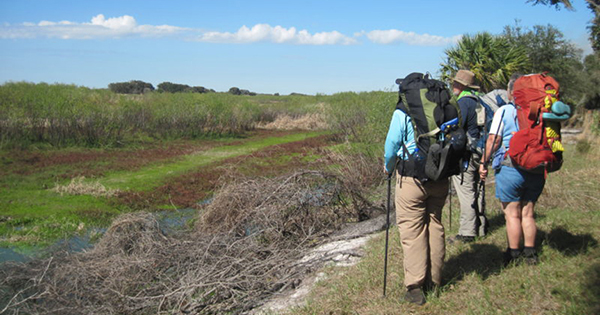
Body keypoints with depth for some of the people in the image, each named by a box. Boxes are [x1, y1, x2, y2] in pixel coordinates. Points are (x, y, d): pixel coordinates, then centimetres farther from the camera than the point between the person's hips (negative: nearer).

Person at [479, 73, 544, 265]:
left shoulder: (504, 111, -6)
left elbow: (494, 139, -11)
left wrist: (484, 162, -3)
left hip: (510, 168, -5)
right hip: (535, 169, 5)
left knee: (512, 214, 3)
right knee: (527, 213, 14)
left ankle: (514, 255, 8)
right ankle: (530, 253, 19)